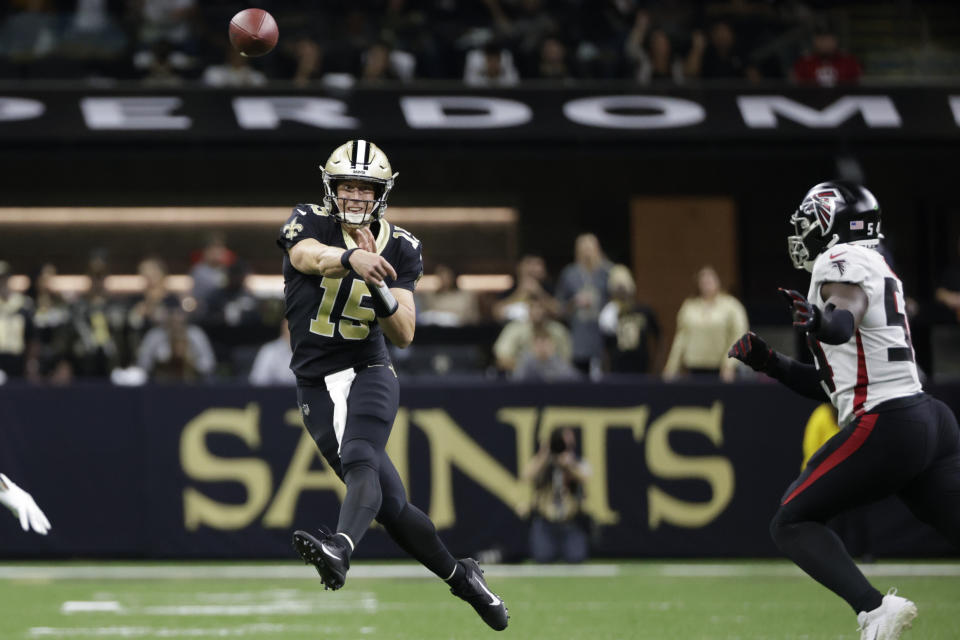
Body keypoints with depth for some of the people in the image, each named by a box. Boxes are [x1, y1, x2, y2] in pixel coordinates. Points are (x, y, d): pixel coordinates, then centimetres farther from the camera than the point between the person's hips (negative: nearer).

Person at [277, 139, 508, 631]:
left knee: (360, 461, -32)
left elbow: (404, 336, -3)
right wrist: (352, 257, -53)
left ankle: (339, 550, -56)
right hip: (316, 384, 0)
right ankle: (457, 575, 21)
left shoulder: (398, 249, 2)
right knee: (390, 504, 1)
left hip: (368, 373, 0)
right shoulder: (309, 224, -4)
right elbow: (311, 256, -31)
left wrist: (378, 284, -21)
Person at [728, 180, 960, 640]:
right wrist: (768, 362, 21)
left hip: (885, 425, -9)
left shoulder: (841, 261, -2)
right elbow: (833, 384, 27)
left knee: (791, 524, -2)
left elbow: (845, 320, -27)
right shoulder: (879, 271, 25)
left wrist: (820, 322, -48)